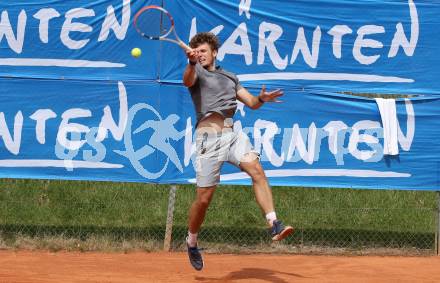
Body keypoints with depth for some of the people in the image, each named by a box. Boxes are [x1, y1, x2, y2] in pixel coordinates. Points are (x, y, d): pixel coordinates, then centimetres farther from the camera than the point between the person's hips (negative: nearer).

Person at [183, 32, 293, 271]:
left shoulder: (230, 77, 23)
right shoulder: (197, 73, 7)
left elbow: (251, 103, 21)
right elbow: (188, 81, -18)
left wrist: (261, 99, -2)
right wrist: (191, 63, -39)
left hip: (232, 134, 4)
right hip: (208, 136, -4)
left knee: (257, 170, -22)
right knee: (204, 198, -2)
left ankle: (274, 226, -28)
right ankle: (191, 242, 20)